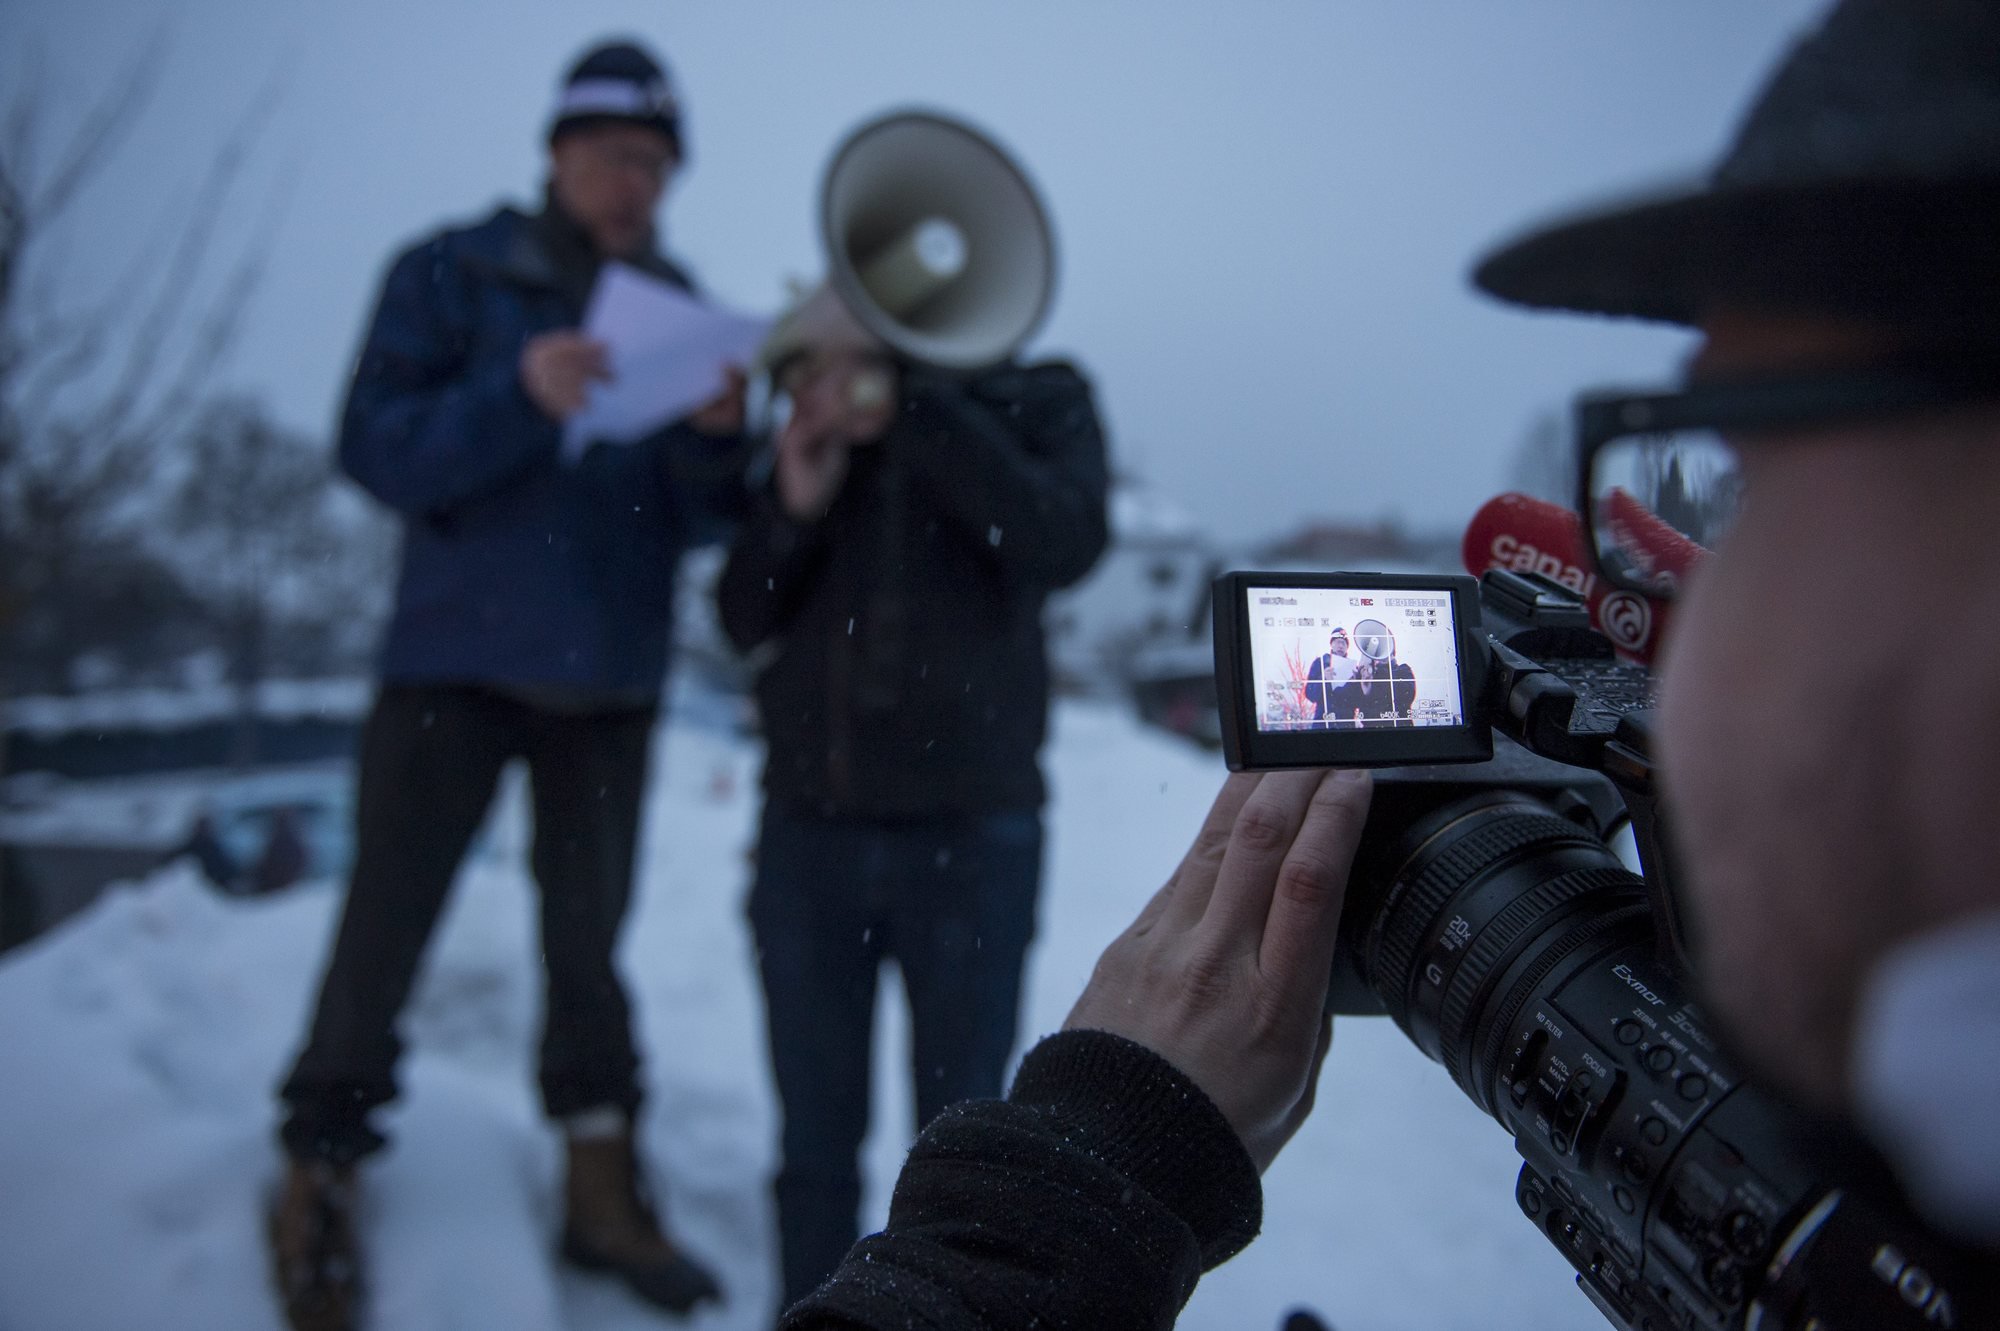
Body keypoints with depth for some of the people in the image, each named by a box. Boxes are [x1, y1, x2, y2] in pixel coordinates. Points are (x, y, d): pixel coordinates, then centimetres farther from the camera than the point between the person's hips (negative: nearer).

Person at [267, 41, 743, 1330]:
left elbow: (694, 521, 1)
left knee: (590, 944, 11)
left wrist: (718, 439, -20)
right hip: (457, 662, -3)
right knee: (384, 932, -1)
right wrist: (518, 397, -27)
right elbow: (376, 449, -12)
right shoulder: (455, 275, -2)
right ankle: (319, 1182, 16)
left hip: (610, 683, 3)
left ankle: (602, 1186, 22)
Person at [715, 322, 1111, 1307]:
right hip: (807, 831, 2)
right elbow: (745, 620, 6)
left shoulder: (1036, 402, 2)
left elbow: (1063, 545, -17)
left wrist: (912, 407, -19)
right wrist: (793, 506, -12)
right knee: (816, 1143, 10)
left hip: (972, 837, -2)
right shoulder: (808, 432, 8)